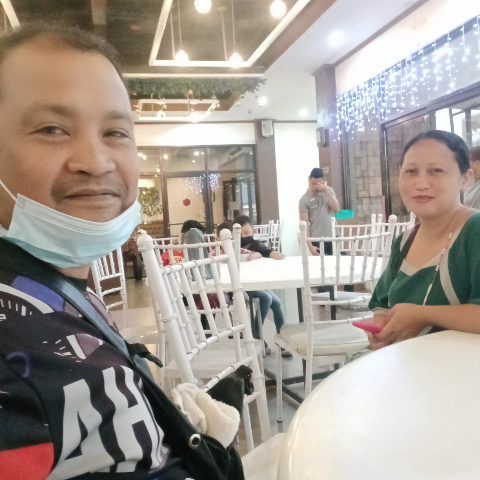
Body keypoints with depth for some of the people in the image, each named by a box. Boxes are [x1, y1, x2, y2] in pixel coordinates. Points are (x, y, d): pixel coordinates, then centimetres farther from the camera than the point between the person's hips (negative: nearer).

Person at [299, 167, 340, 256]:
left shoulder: (329, 190, 5)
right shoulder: (304, 199, -8)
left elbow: (337, 209, -6)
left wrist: (326, 191, -14)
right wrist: (310, 245, -14)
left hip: (333, 236, 4)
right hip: (317, 239, -4)